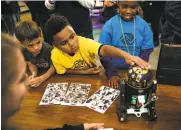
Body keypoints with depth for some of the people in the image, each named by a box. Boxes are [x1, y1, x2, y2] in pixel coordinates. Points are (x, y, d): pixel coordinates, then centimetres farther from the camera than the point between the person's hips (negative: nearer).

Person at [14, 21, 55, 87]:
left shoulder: (48, 49, -29)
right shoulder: (24, 52, -15)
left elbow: (53, 67, -21)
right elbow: (31, 65, -2)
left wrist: (41, 79, -33)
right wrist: (34, 74, -25)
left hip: (52, 75, -3)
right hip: (39, 73, 3)